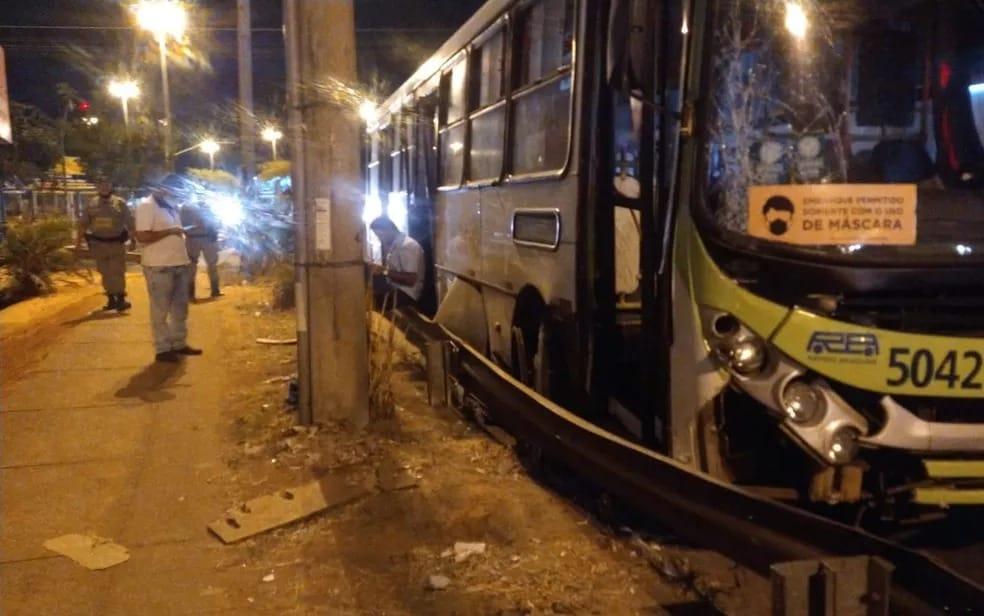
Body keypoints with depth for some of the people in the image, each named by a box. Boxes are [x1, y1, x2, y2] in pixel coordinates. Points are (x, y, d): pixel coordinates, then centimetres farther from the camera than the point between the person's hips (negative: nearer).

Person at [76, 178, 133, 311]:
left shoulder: (120, 203, 0)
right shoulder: (91, 204, 6)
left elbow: (130, 222, -2)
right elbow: (83, 223, 7)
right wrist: (79, 241, 2)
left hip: (116, 243, -3)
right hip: (99, 244, 3)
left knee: (117, 272, -6)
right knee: (105, 273, 9)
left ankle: (121, 299, -1)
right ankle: (111, 299, 17)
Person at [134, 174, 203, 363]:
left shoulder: (171, 207, 16)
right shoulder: (147, 206, -11)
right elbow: (142, 236, -20)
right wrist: (169, 231, -18)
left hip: (179, 264, 9)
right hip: (159, 267, -9)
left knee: (180, 308, 15)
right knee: (160, 310, -1)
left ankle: (179, 344, 26)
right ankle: (162, 349, 4)